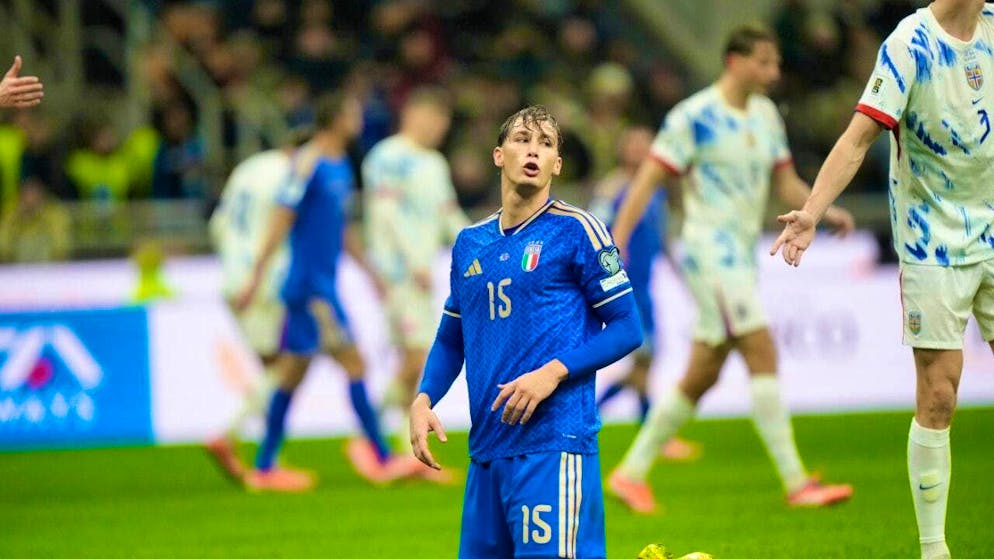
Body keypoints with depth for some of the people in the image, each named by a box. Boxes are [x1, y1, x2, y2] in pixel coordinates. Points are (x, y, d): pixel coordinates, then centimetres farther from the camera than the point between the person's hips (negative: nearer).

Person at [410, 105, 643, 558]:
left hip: (554, 442, -6)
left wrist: (553, 373, -15)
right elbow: (451, 338, 23)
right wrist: (423, 400, 5)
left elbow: (626, 329, -3)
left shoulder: (575, 231, -2)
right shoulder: (470, 243, 15)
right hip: (486, 448, 6)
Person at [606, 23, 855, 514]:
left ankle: (631, 471, 18)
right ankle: (796, 483, -16)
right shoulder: (694, 116, -10)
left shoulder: (765, 115, 13)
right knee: (762, 353, -15)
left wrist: (824, 212, -1)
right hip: (709, 249, -8)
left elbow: (786, 182, 17)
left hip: (742, 254, 8)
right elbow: (647, 180, -11)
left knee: (701, 377, 9)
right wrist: (616, 244, -17)